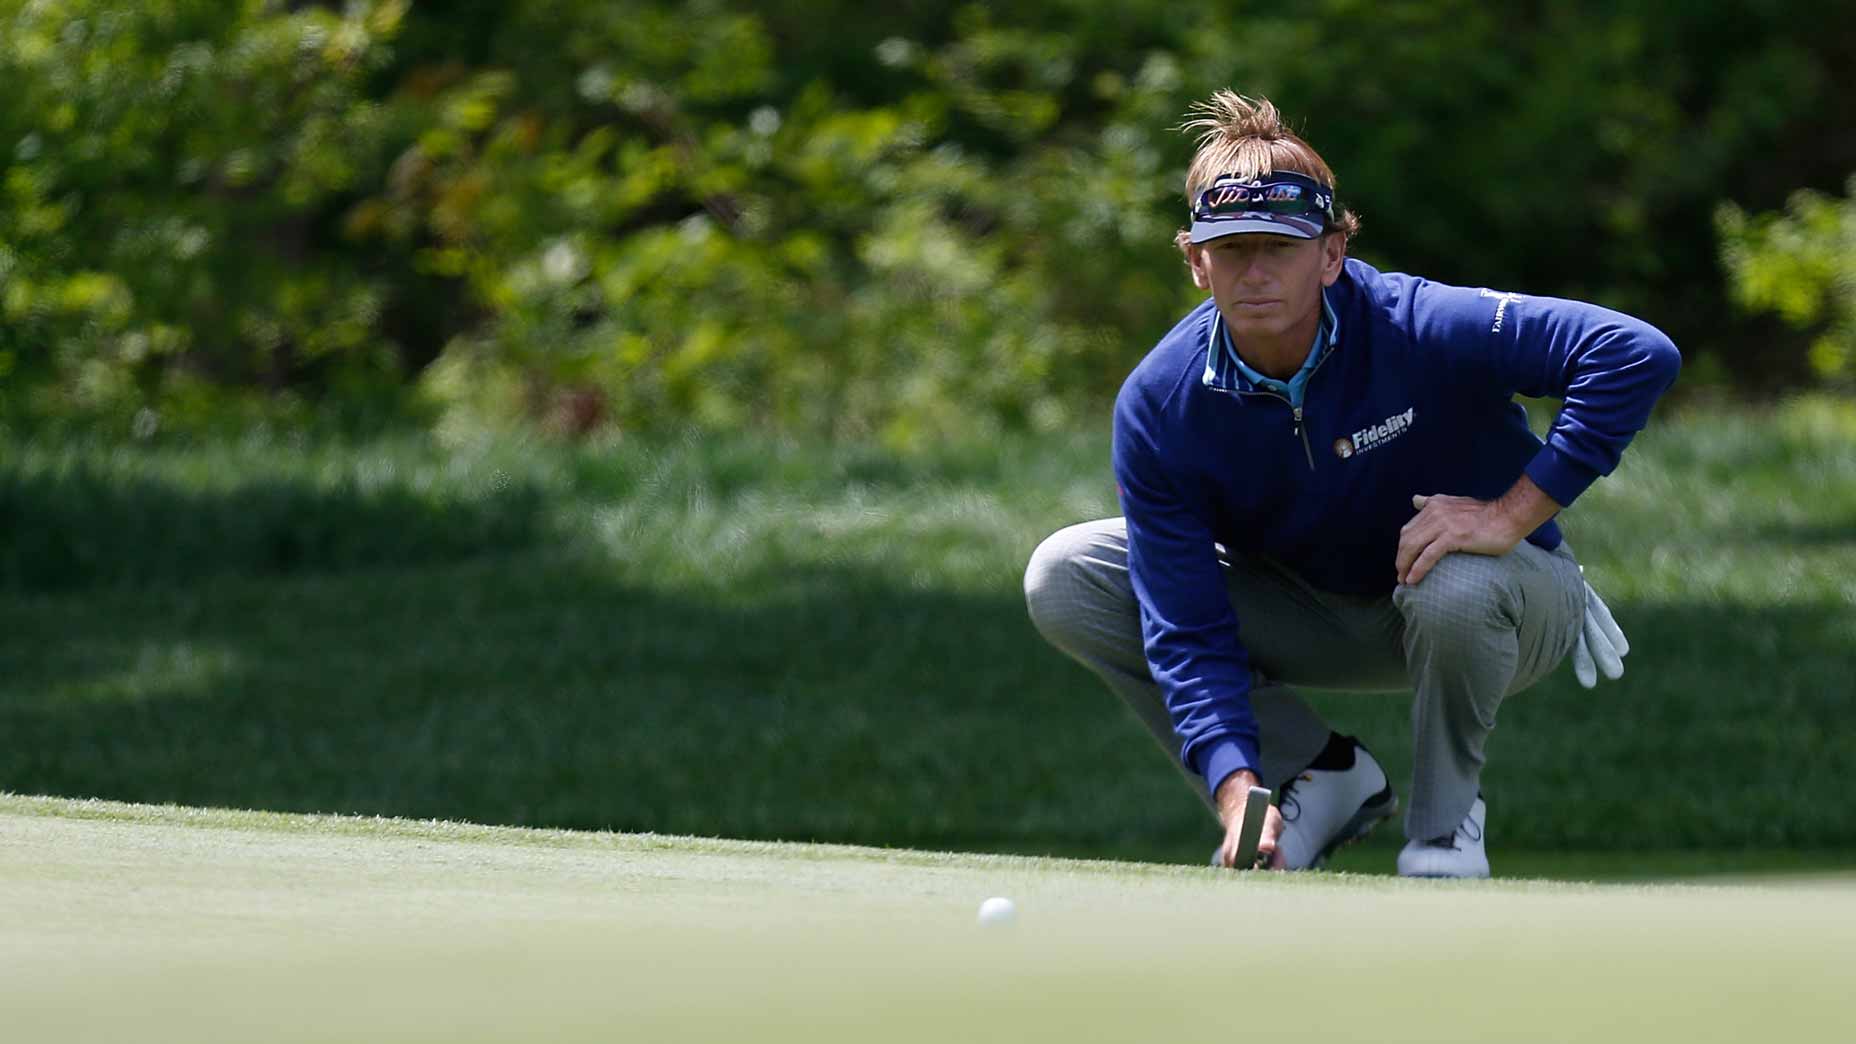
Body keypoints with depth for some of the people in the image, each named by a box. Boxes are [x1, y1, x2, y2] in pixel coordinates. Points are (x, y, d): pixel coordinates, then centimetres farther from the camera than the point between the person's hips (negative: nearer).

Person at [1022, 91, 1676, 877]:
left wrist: (1510, 516, -36)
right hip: (1316, 617, 4)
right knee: (1065, 580, -12)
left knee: (1455, 588, -41)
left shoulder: (1419, 329, -31)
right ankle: (1318, 776, 0)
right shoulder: (1159, 406, -21)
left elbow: (1637, 355, -36)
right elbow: (1189, 635, -22)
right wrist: (1236, 792, -37)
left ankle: (1443, 820, -10)